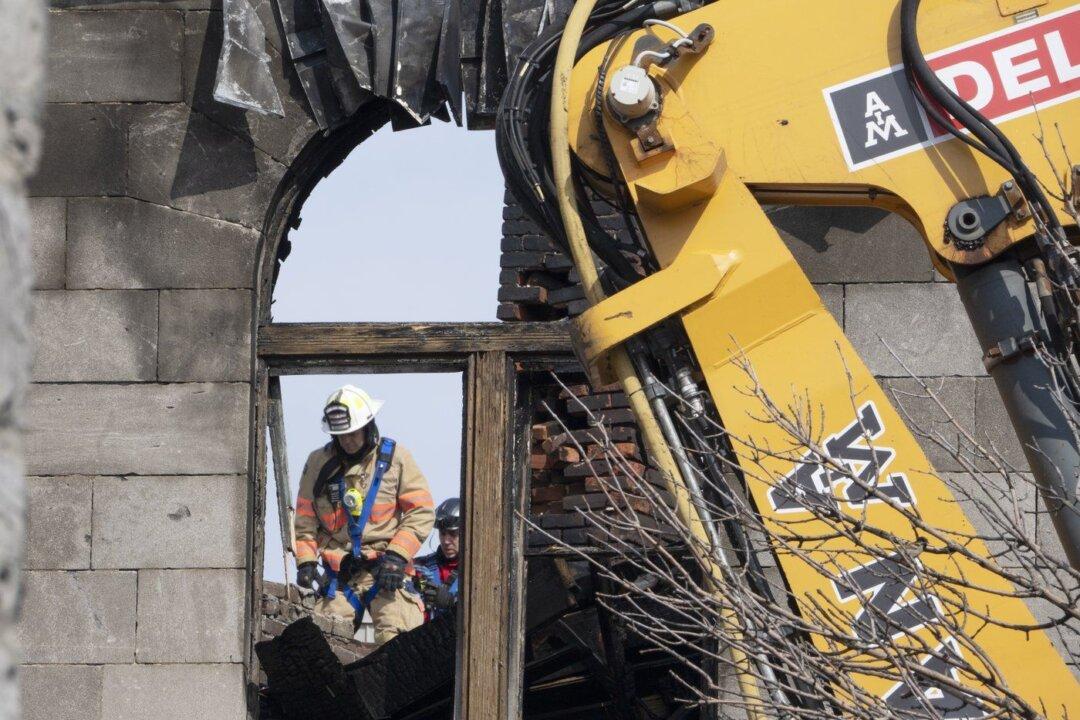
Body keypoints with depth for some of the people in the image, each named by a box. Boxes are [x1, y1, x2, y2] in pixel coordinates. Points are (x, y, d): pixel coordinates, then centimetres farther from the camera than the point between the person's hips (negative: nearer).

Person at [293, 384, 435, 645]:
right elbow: (305, 520, 15)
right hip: (338, 573, 3)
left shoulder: (395, 458, 4)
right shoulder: (319, 463, 11)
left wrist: (397, 555, -10)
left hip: (385, 569, -3)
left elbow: (421, 512, 0)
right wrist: (305, 561, 0)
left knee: (395, 642, -22)